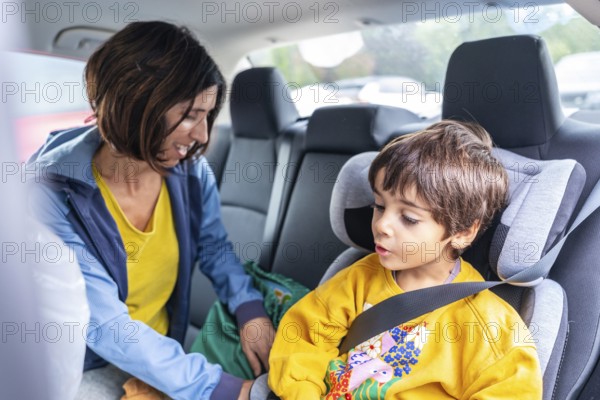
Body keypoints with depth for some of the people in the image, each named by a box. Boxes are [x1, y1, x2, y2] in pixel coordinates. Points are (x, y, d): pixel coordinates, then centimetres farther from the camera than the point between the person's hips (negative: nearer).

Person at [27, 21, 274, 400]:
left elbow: (215, 247, 6)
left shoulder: (191, 170, -11)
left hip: (167, 352, 5)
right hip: (84, 369, -4)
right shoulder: (53, 193, -24)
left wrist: (251, 310, -12)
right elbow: (104, 325, -26)